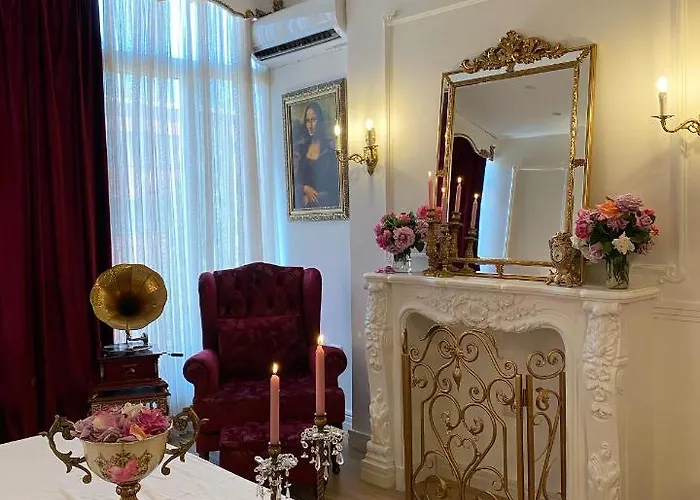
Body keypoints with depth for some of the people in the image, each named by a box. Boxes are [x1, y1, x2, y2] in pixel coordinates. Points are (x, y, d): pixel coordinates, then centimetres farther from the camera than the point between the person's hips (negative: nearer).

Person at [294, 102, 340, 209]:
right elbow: (297, 179, 11)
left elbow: (335, 180, -3)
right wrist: (306, 189, -8)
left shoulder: (329, 146, -2)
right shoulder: (302, 147, 11)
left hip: (325, 203, -3)